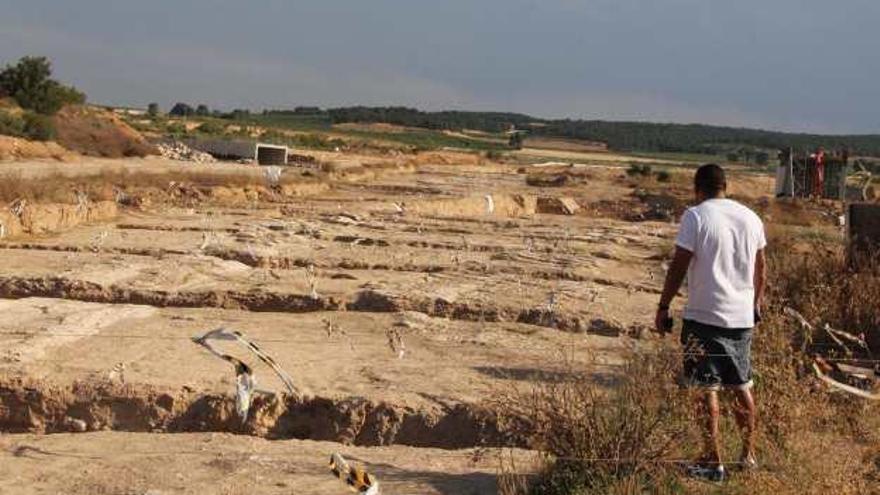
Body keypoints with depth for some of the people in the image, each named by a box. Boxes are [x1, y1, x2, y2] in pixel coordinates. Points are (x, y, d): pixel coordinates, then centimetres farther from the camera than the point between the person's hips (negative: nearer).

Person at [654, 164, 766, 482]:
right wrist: (756, 304, 27)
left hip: (704, 316, -6)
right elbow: (760, 269, 15)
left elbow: (679, 267, -13)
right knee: (742, 387, 16)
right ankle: (749, 455, 25)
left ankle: (713, 462, 4)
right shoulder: (750, 217, 7)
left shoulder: (695, 216, -10)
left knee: (707, 390, 1)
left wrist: (663, 307, -5)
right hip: (742, 317, 6)